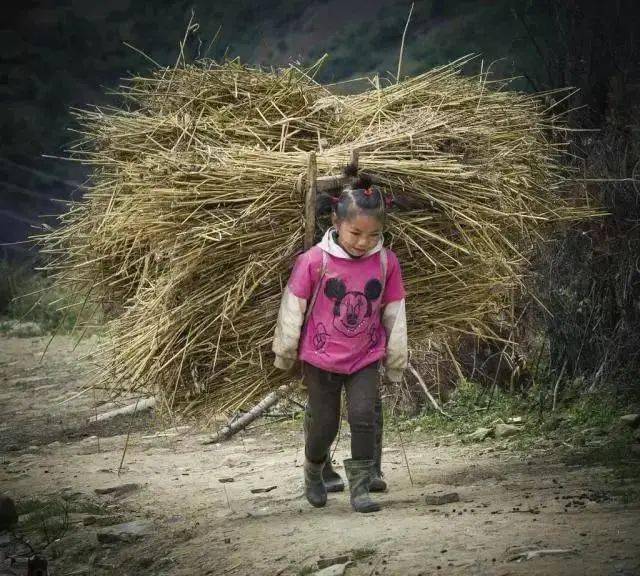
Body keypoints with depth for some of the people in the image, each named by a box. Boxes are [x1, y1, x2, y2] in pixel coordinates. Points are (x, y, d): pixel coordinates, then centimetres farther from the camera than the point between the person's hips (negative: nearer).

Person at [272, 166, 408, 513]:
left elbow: (394, 314, 2)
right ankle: (313, 473, 37)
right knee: (324, 425, 8)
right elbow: (293, 307, -6)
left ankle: (360, 488, -1)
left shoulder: (386, 263, -9)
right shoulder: (315, 261, -17)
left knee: (364, 417, -12)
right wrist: (285, 353, 4)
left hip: (365, 359, 1)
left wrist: (395, 361, 8)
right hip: (321, 358, -1)